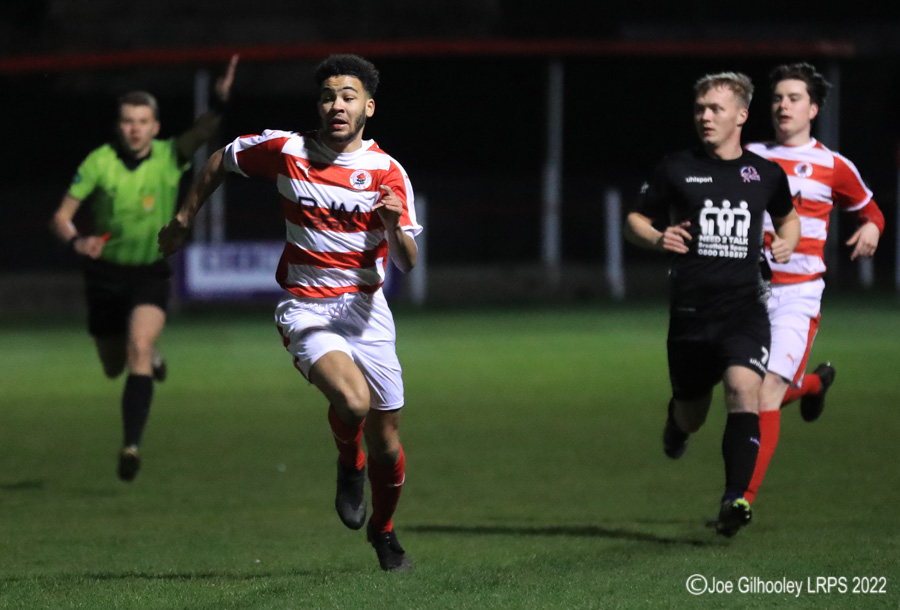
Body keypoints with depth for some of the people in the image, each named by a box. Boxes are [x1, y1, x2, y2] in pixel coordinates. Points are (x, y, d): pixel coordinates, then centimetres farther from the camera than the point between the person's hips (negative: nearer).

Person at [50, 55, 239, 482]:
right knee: (113, 367, 15)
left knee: (139, 348, -25)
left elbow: (202, 132, -29)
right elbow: (61, 216, -10)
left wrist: (220, 103, -50)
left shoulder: (170, 157, -10)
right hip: (106, 273, 2)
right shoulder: (98, 162, -11)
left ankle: (132, 444, -28)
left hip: (151, 274, -2)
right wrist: (76, 241, -32)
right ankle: (152, 358, 53)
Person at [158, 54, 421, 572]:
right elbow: (222, 160, 15)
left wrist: (396, 223, -26)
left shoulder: (388, 172, -3)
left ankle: (383, 530, 36)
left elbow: (407, 262, -6)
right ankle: (349, 465, 6)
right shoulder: (285, 150, -4)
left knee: (386, 443, 6)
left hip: (367, 309, 2)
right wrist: (184, 219, 19)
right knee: (352, 401, -29)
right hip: (307, 310, -2)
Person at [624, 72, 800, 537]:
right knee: (692, 417, 10)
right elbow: (635, 219, 11)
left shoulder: (766, 174, 7)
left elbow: (788, 217, 26)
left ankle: (735, 499, -27)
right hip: (690, 308, 0)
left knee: (743, 388, -25)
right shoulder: (675, 169, 3)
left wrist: (787, 243, 4)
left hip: (744, 307, 0)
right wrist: (656, 238, -10)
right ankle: (677, 416, 50)